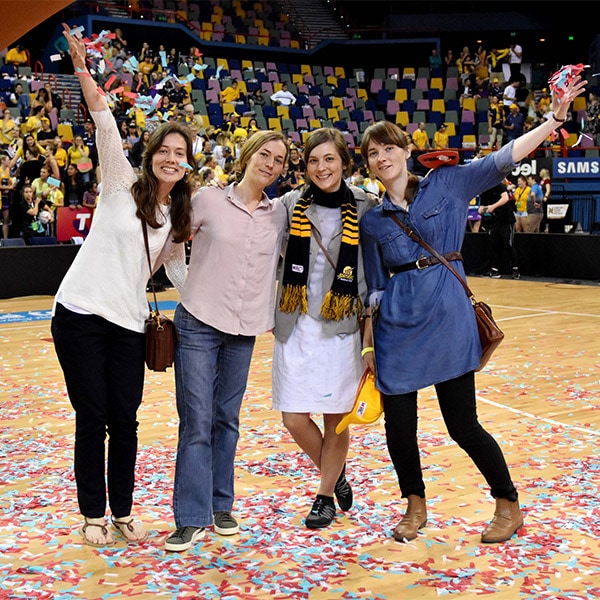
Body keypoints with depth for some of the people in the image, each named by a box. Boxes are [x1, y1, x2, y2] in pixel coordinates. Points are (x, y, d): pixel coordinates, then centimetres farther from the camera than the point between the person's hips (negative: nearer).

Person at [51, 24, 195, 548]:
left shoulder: (177, 218, 11)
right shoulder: (122, 185, -1)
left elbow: (178, 270, 21)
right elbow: (106, 127, -15)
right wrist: (83, 73, -27)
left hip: (129, 325, 4)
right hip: (81, 315, -4)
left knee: (124, 420, 6)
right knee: (92, 417, 2)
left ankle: (122, 512, 22)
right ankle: (93, 515, 17)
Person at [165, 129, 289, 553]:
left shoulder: (279, 213, 5)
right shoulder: (209, 200, -5)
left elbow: (282, 265, 14)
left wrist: (273, 315, 11)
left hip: (244, 329, 3)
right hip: (199, 323, -3)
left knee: (227, 419, 11)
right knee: (197, 421, -5)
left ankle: (221, 506, 24)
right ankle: (192, 518, 2)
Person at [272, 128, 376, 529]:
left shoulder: (365, 209, -1)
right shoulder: (290, 205, 1)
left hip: (342, 329, -1)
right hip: (295, 327, 2)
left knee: (336, 417, 4)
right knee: (294, 418, 1)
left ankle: (326, 496, 24)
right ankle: (338, 476, 27)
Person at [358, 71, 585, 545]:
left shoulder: (445, 184, 5)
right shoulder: (371, 221, 10)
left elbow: (504, 158, 0)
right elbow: (375, 286, 12)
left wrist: (555, 118, -7)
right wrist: (368, 341, 7)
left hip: (448, 319, -3)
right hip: (396, 325, 3)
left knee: (463, 425, -1)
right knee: (398, 425, 4)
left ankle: (509, 505, 20)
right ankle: (416, 505, 28)